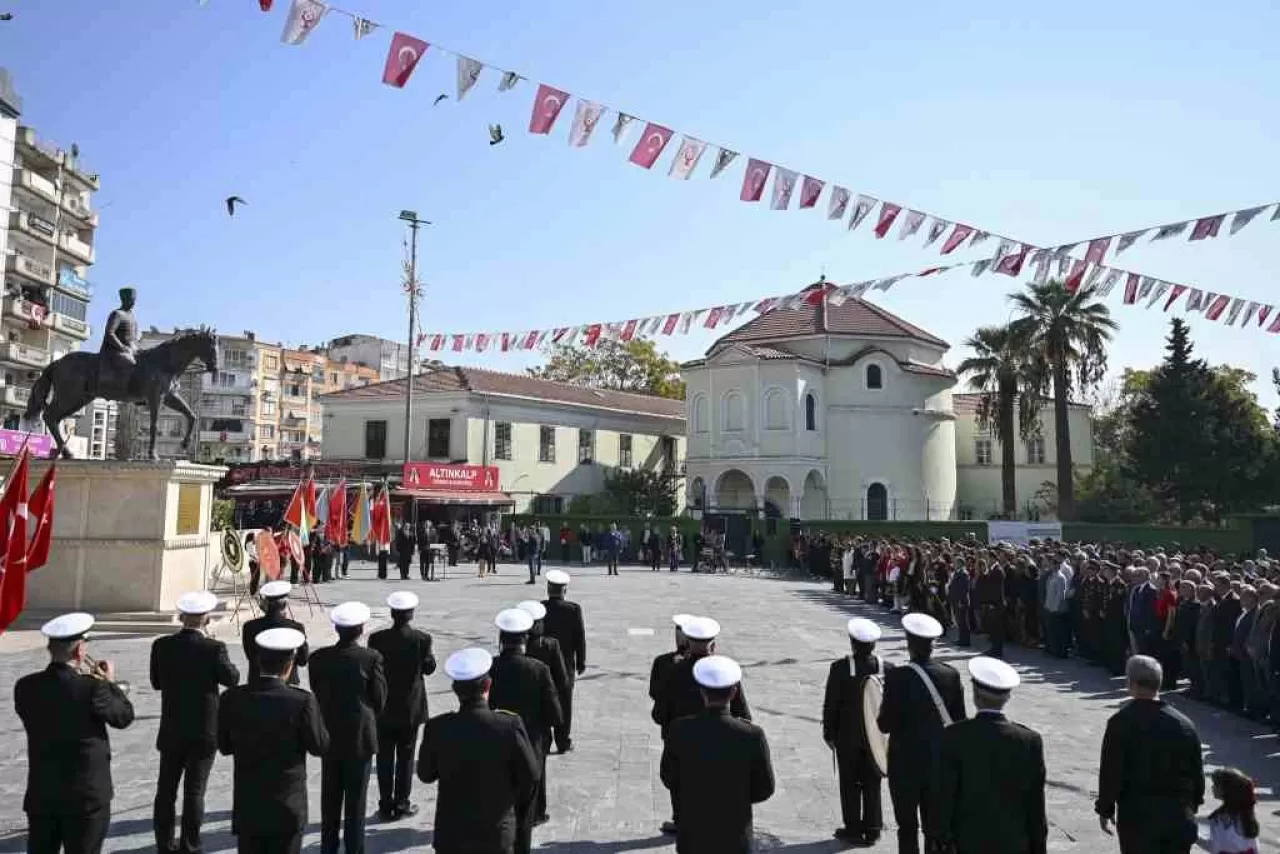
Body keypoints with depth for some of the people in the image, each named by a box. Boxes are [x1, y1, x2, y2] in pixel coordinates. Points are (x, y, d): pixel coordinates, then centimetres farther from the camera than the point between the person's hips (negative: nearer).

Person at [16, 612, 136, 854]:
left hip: (40, 793, 5)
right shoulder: (92, 687, -20)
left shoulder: (25, 687, -6)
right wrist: (110, 682, 7)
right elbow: (124, 716, -6)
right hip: (87, 794, -4)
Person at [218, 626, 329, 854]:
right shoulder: (302, 701, -18)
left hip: (247, 806, 3)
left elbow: (225, 747, 4)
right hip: (288, 807, -3)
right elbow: (320, 746, -8)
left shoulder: (232, 698, -8)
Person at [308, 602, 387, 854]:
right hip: (360, 737, -3)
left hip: (329, 735, 3)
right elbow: (380, 700, -8)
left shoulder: (318, 658, -7)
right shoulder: (372, 658, -16)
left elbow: (316, 694, 2)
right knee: (356, 799, 8)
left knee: (330, 798, 17)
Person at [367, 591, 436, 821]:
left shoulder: (377, 639, -12)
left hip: (383, 707, 1)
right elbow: (429, 668, -2)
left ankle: (386, 805, 18)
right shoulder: (422, 639, -14)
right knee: (405, 757, 11)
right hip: (411, 707, -1)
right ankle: (401, 805, 16)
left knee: (385, 757, 12)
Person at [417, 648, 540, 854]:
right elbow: (530, 775, -8)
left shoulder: (438, 728, -16)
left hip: (450, 836, 1)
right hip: (497, 835, -1)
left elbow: (425, 774, 0)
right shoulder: (510, 725, -20)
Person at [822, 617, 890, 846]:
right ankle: (872, 830, 24)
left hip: (848, 736, -3)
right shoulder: (886, 668, -9)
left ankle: (854, 830, 19)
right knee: (872, 783, 16)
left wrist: (829, 733, 0)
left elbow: (831, 704, -13)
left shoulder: (840, 668, -19)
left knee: (850, 784, 11)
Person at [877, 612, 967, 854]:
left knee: (907, 826, 10)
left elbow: (886, 725, -17)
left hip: (906, 762, -4)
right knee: (936, 825, 15)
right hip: (940, 761, 4)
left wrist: (882, 714, 4)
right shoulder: (950, 675, -6)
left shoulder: (898, 677, -20)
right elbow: (959, 720, 2)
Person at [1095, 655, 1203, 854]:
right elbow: (1197, 773, 8)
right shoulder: (1185, 724, 1)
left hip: (1137, 817, -4)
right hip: (1179, 816, 4)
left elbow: (1110, 772, -13)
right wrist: (1191, 808, 21)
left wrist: (1105, 810, -1)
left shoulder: (1121, 723, -14)